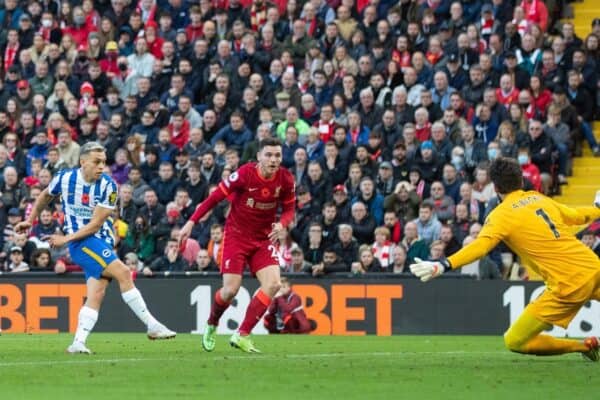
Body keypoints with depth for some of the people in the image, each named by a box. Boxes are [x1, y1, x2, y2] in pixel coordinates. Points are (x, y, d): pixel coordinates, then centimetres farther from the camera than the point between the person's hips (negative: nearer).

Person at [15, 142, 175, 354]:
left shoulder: (108, 186, -9)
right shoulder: (64, 178, -6)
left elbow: (95, 224, -10)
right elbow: (46, 196, 18)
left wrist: (66, 239, -14)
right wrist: (30, 220, 23)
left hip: (102, 241, 3)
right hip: (81, 242, -3)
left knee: (96, 294, -10)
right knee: (122, 272, -19)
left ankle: (78, 342, -8)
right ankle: (152, 325, -16)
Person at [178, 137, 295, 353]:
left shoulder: (286, 179, -9)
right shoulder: (244, 174, -19)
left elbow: (289, 209, 4)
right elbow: (216, 197, -11)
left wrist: (282, 224, -19)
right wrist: (191, 222, -14)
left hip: (264, 238, 3)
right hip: (237, 235, -3)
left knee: (273, 284, -17)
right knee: (230, 290, -9)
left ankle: (242, 335, -8)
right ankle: (211, 325, 24)